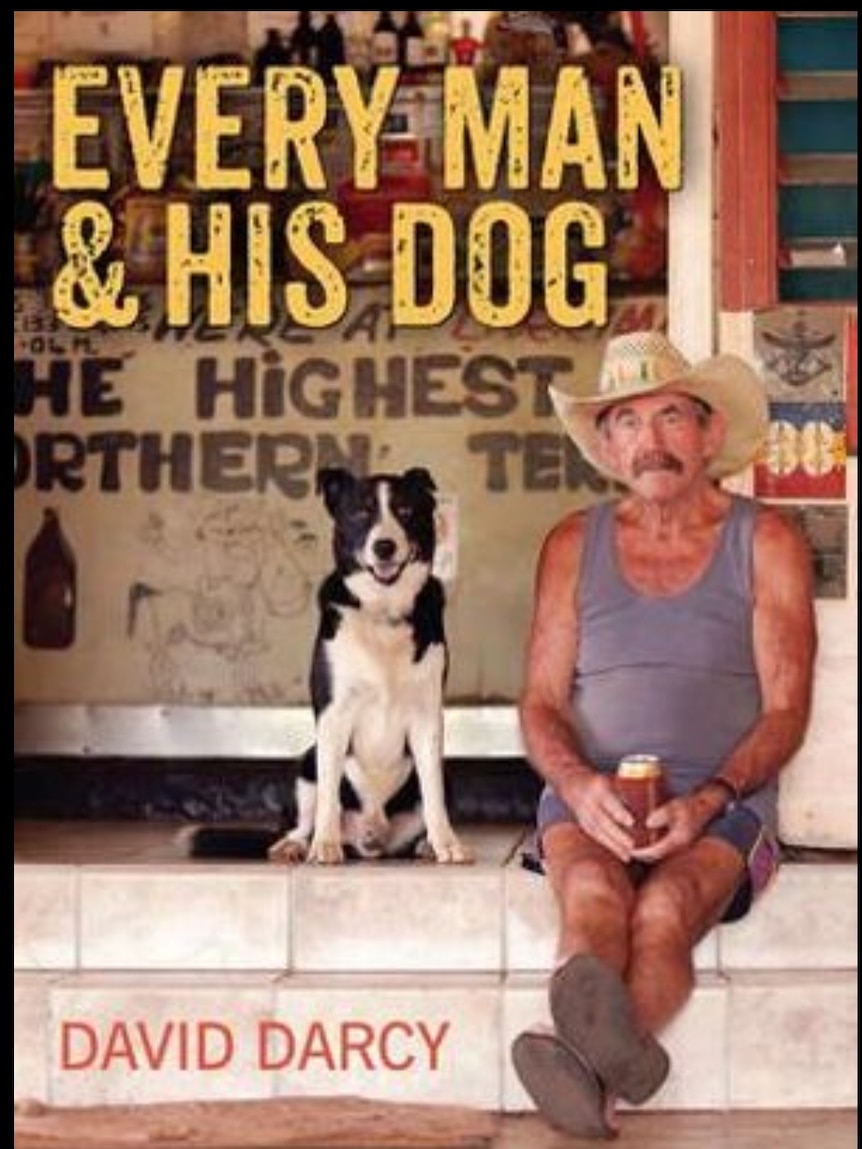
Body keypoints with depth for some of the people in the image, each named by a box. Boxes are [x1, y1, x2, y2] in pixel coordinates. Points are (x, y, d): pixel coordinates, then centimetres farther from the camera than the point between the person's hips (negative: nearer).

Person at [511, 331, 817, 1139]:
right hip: (590, 798, 1)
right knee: (593, 892, -35)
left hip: (723, 806, -1)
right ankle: (613, 1063, -60)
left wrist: (706, 802, -17)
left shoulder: (766, 544, 8)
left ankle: (591, 1068, -58)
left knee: (663, 909, -35)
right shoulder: (574, 546, 15)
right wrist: (578, 785, -13)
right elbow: (541, 702, 10)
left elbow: (785, 710, 1)